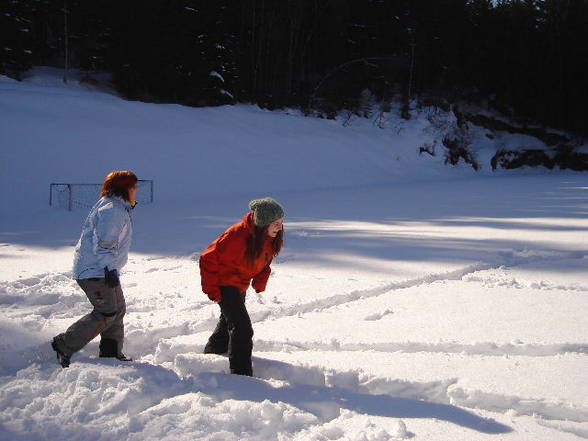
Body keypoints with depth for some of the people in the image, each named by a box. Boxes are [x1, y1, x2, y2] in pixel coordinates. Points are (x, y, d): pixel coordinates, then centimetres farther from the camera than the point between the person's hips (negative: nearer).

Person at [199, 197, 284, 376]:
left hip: (240, 284, 9)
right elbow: (208, 259, -26)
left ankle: (210, 356, 50)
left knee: (228, 322, 27)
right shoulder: (238, 236, -35)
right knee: (242, 329, -17)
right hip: (224, 284, -8)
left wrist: (260, 281, -2)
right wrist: (211, 290, -21)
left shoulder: (271, 236, -11)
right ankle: (241, 374, -9)